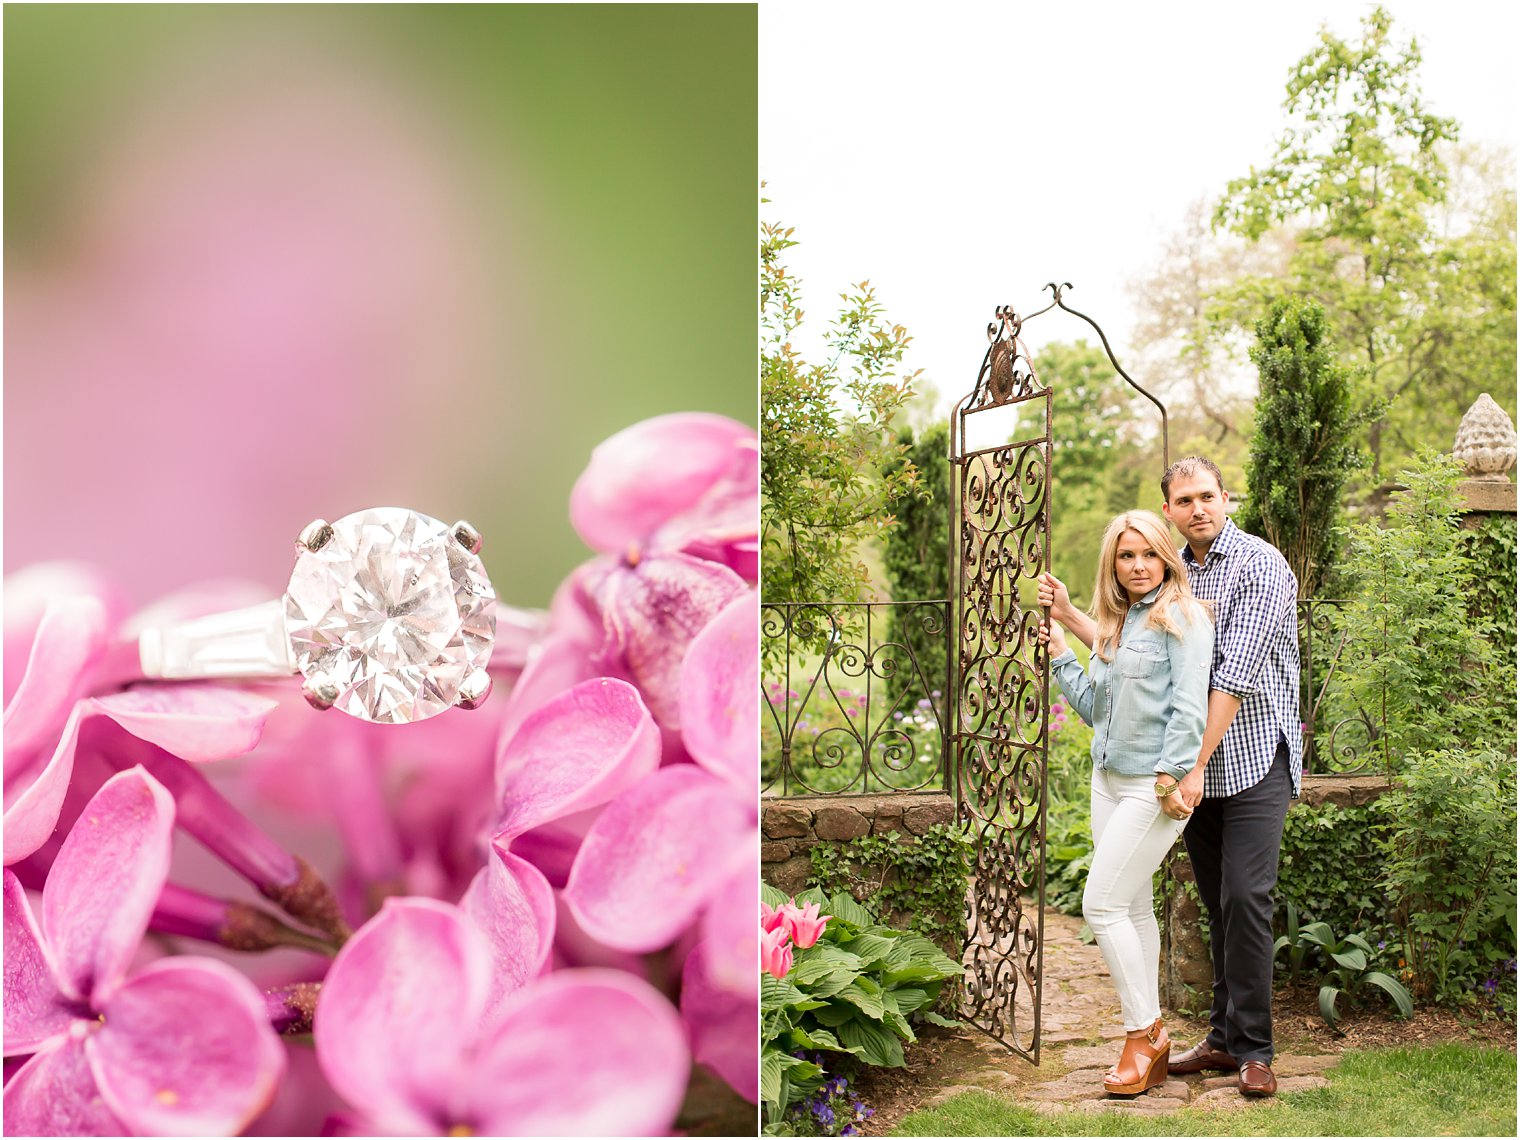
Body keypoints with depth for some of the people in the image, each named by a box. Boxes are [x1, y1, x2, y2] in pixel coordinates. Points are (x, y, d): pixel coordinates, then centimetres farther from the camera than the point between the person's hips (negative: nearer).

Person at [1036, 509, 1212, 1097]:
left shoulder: (1181, 617, -10)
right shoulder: (1113, 624, 14)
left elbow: (1189, 707, -16)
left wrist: (1170, 778, -19)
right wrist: (1059, 655, 8)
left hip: (1155, 784, -8)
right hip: (1108, 778, 8)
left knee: (1102, 905, -9)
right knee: (1132, 906, 11)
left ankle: (1142, 1034, 4)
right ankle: (1152, 1033, 20)